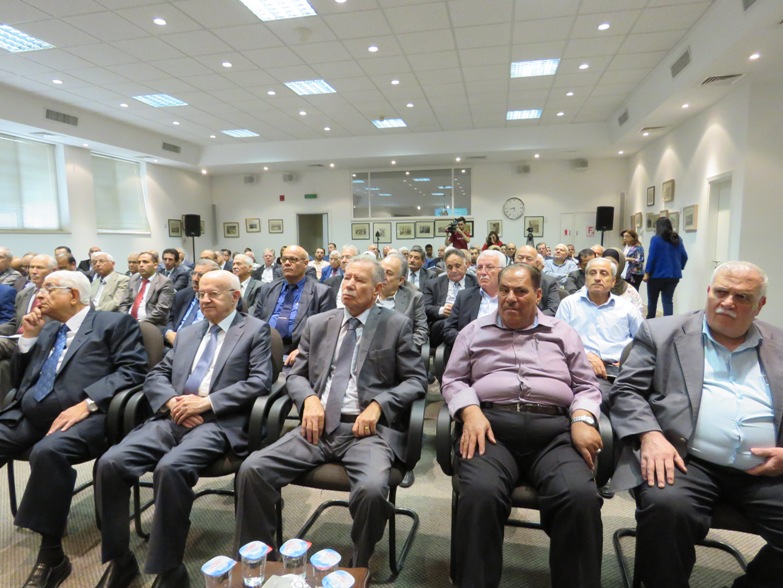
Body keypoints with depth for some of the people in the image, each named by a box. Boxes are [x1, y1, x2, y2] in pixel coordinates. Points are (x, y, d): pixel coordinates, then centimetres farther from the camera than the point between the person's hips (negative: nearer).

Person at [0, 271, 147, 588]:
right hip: (26, 416, 7)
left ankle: (51, 556, -18)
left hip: (80, 418, -7)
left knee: (48, 451, -34)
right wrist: (28, 337, 11)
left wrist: (86, 403, -18)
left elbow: (132, 369, -8)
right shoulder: (46, 329, 25)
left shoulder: (114, 323, 5)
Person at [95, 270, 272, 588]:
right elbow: (155, 375, 18)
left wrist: (207, 402, -14)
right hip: (172, 419, 6)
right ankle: (119, 559, 4)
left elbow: (260, 381, -6)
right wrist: (171, 401, -5)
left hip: (218, 423, -6)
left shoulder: (256, 330, 5)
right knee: (110, 463, -15)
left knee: (170, 468, -32)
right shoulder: (187, 333, 23)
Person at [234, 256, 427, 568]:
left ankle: (359, 569, 1)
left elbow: (416, 380, 2)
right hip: (319, 425, 4)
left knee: (371, 488, -31)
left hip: (368, 427, -3)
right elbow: (296, 375, 15)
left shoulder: (397, 325, 4)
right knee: (252, 469, -15)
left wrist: (377, 405, -14)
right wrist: (310, 399, -7)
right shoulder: (317, 324, 14)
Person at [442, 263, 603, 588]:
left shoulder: (562, 333, 20)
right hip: (491, 426, -1)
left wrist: (583, 420, -3)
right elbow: (453, 380, 13)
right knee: (480, 494, -32)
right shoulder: (474, 332, 18)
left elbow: (586, 386, 18)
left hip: (553, 430, 1)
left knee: (581, 496, -29)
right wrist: (471, 412, -7)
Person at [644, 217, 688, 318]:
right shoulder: (677, 239, 7)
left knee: (652, 301, 12)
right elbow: (684, 257, 10)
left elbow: (651, 257, -13)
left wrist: (647, 273, -9)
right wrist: (679, 269, 20)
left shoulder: (656, 239, -9)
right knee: (668, 301, 5)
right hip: (673, 275, 4)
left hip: (657, 275, -4)